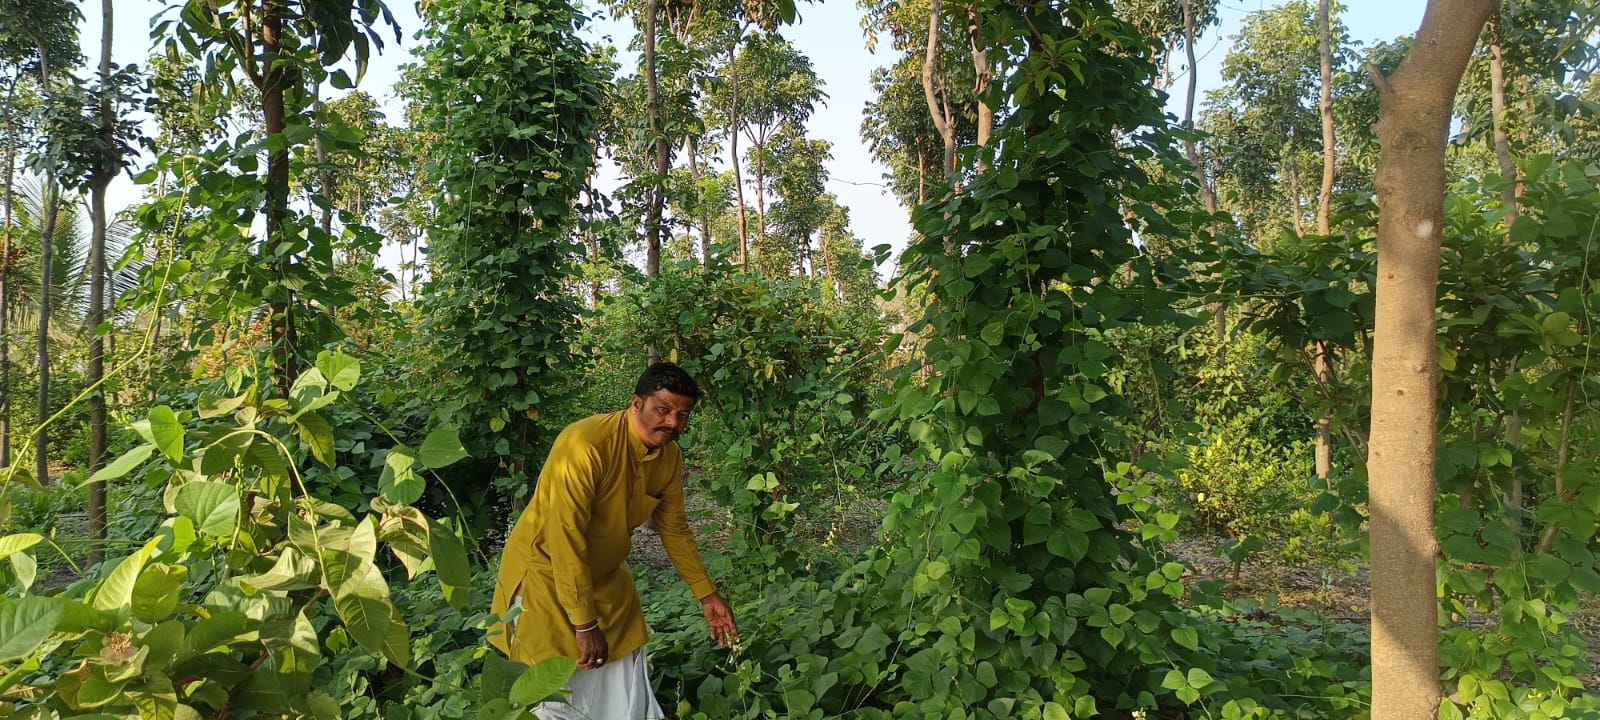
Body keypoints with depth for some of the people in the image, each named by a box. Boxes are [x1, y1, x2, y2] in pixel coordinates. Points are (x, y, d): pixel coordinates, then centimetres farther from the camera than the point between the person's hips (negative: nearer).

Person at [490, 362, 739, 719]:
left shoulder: (670, 457, -6)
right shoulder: (585, 444, -29)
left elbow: (675, 529, 8)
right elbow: (565, 539, -30)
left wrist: (707, 595, 8)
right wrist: (585, 625, -27)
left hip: (606, 578, 7)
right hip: (546, 574, -6)